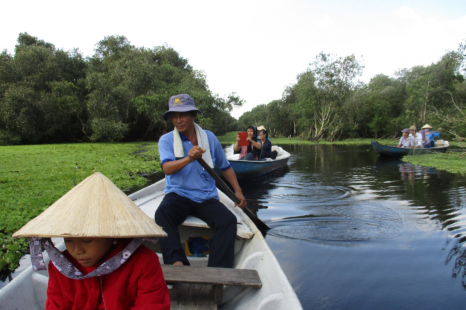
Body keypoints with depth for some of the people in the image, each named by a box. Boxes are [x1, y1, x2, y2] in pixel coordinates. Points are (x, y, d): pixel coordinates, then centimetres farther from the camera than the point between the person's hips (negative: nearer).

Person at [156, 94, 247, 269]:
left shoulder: (209, 138, 8)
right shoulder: (166, 140, 1)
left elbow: (225, 167, 18)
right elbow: (167, 168, -18)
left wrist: (238, 191, 10)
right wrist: (188, 159, -37)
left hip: (207, 198, 2)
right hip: (178, 195, -1)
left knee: (229, 220, -26)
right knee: (162, 215, -33)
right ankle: (177, 262, -39)